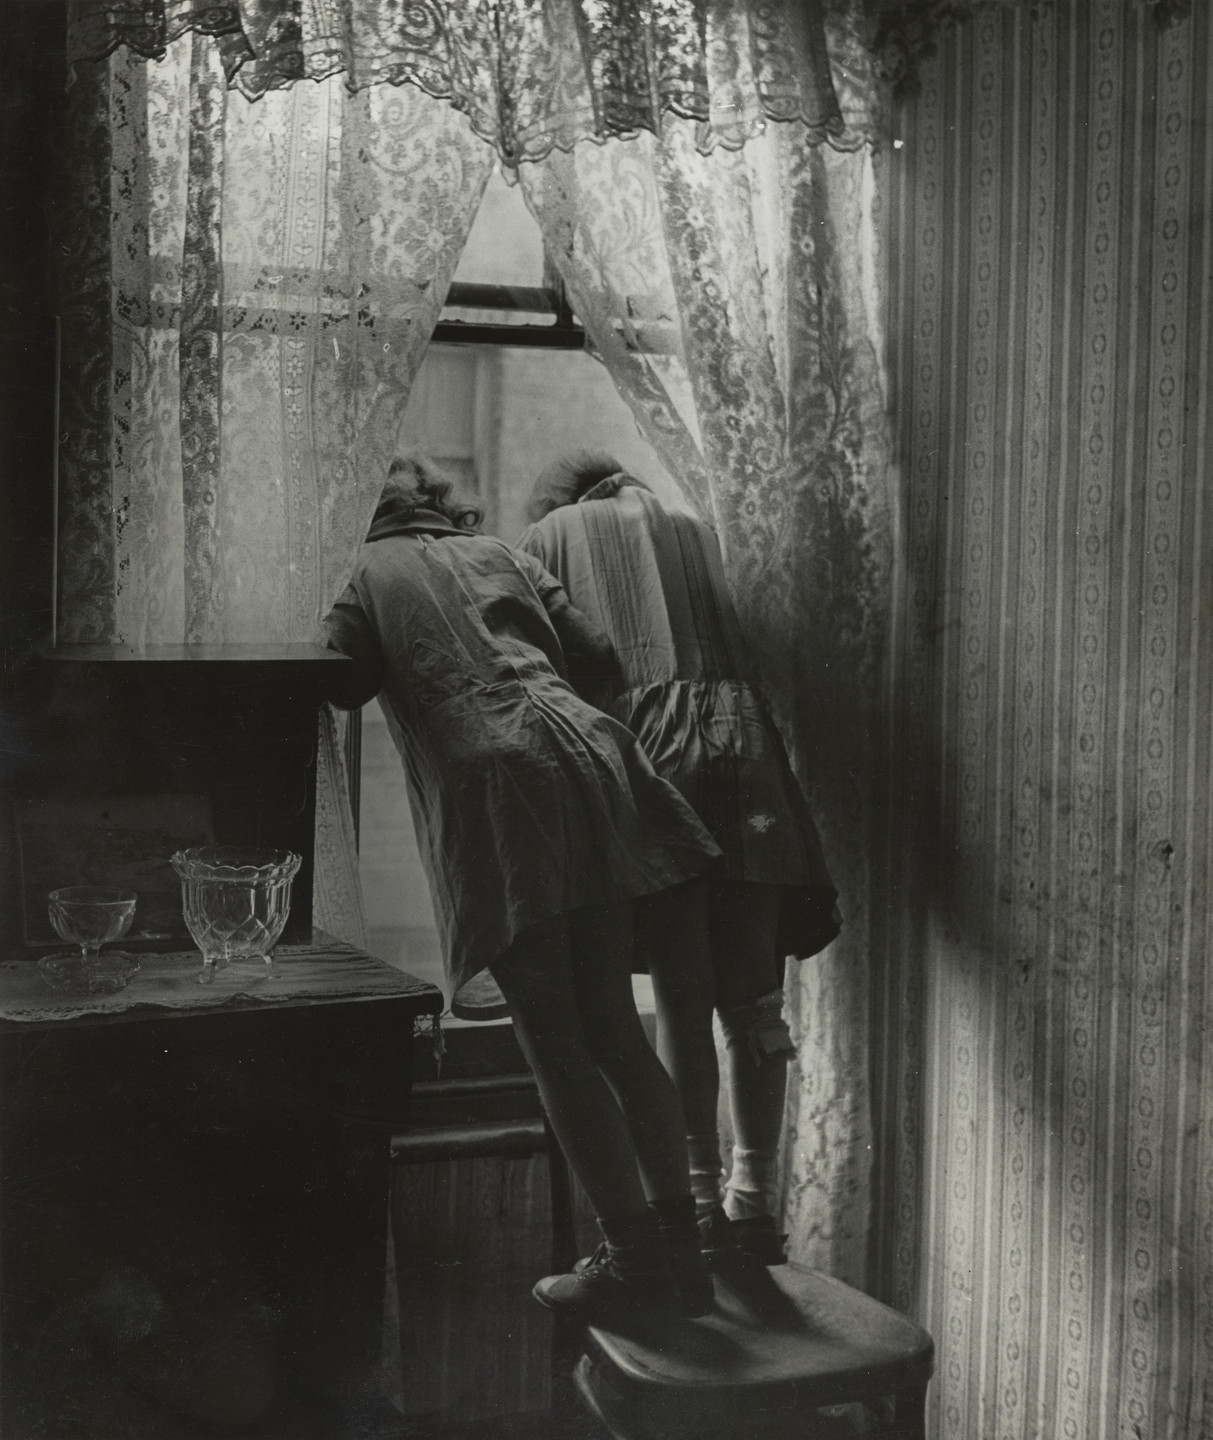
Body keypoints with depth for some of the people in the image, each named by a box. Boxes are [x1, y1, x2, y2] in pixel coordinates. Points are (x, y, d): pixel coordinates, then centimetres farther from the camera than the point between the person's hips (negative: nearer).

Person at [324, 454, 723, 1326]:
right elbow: (597, 658, 19)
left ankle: (636, 1259, -2)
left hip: (487, 787, -4)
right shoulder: (502, 555, 27)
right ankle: (680, 1248, 9)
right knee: (615, 1030, 10)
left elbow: (335, 690, 5)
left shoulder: (374, 575, 18)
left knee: (557, 1046, -1)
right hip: (582, 760, 5)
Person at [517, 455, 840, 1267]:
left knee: (682, 1000, 0)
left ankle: (704, 1207, 2)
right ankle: (755, 1205, 11)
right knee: (751, 1002, 6)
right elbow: (741, 649, 20)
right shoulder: (693, 532, 29)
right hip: (740, 749, 3)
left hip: (643, 752, -3)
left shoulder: (547, 539, 20)